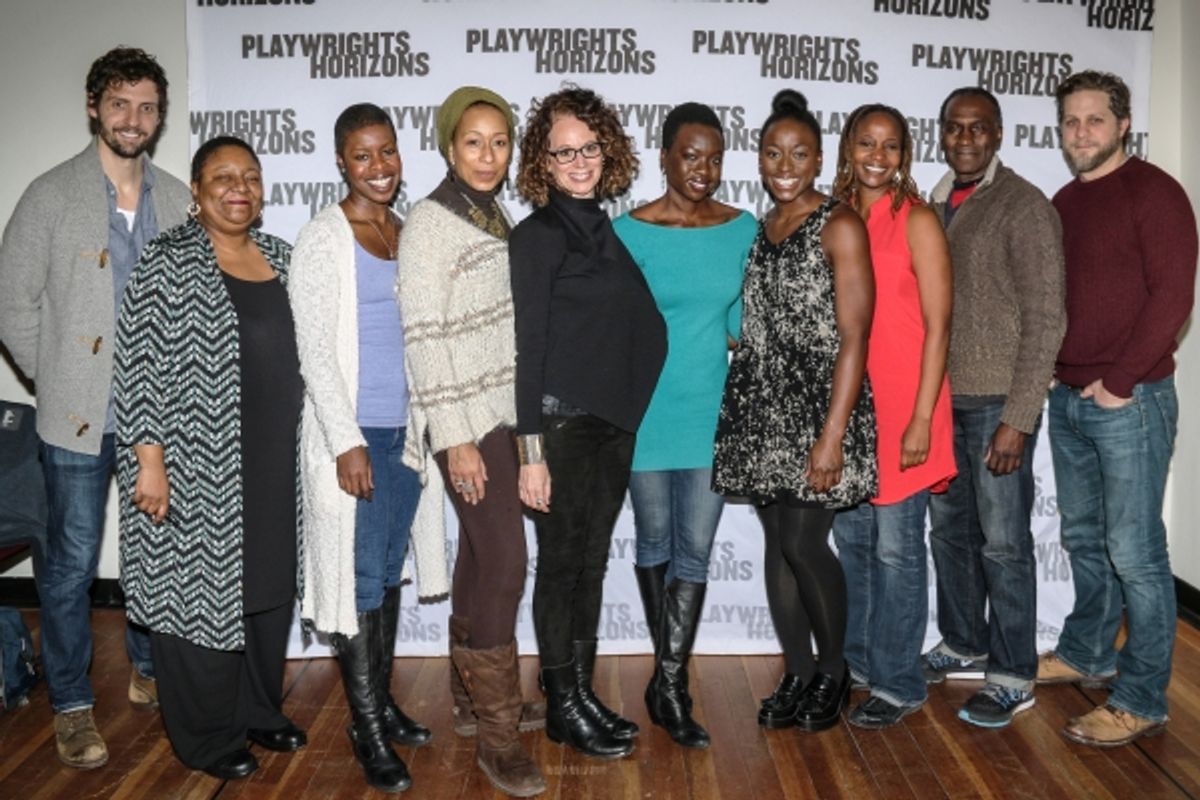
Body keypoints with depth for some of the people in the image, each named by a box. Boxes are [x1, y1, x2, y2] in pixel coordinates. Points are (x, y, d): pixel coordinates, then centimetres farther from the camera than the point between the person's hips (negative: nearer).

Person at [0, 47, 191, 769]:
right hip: (80, 415, -3)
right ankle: (72, 706, 21)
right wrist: (61, 380, -2)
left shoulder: (179, 201, 5)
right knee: (73, 565, 5)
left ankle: (150, 672, 34)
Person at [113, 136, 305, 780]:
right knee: (200, 593, 4)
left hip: (273, 463, 7)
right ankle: (207, 739, 21)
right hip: (199, 467, -6)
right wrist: (150, 461, -17)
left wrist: (298, 447, 16)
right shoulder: (168, 264, -9)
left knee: (269, 588, 15)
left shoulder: (280, 257, 10)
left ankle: (259, 711, 34)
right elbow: (139, 367, -13)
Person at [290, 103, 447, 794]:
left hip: (407, 428, 6)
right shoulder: (324, 239, -7)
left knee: (391, 570, 14)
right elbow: (314, 350, -11)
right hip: (353, 433, -6)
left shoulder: (408, 233, 11)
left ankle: (384, 703, 27)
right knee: (359, 577, 0)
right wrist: (346, 442, -16)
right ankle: (368, 728, 12)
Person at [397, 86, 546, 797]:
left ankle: (474, 697, 28)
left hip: (503, 414, 7)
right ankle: (495, 733, 4)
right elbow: (426, 338, -15)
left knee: (482, 556, 14)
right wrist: (455, 438, -18)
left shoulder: (498, 218, 11)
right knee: (505, 561, -8)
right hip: (465, 420, -7)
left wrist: (522, 419, 14)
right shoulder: (429, 223, -10)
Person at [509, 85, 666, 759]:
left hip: (615, 423, 7)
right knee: (561, 564, 4)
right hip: (563, 424, -6)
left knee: (592, 563, 13)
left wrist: (628, 415, 9)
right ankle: (564, 705, 18)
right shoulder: (536, 235, -8)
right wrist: (532, 451, -15)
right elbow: (528, 347, -12)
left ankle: (584, 693, 26)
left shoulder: (606, 231, 11)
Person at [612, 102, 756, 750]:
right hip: (648, 412, -2)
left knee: (694, 550, 3)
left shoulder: (743, 229, 3)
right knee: (654, 541, 12)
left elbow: (739, 324, 11)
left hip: (712, 411, 2)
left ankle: (669, 684, 13)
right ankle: (670, 670, 30)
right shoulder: (631, 231, -6)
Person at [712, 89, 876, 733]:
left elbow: (853, 338, -12)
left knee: (803, 545, -5)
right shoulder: (760, 230, 13)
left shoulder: (839, 226, -7)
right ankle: (797, 674, 24)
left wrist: (833, 433, -18)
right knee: (777, 544, 10)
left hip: (817, 406, -6)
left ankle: (834, 670, 19)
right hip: (761, 408, 6)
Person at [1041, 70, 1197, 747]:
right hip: (1068, 398, 7)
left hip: (1130, 401, -7)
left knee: (1134, 551, -2)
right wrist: (1050, 367, 6)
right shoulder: (1064, 203, 14)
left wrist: (1118, 381, -15)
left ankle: (1142, 700, 9)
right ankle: (1087, 653, 33)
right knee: (1085, 539, 17)